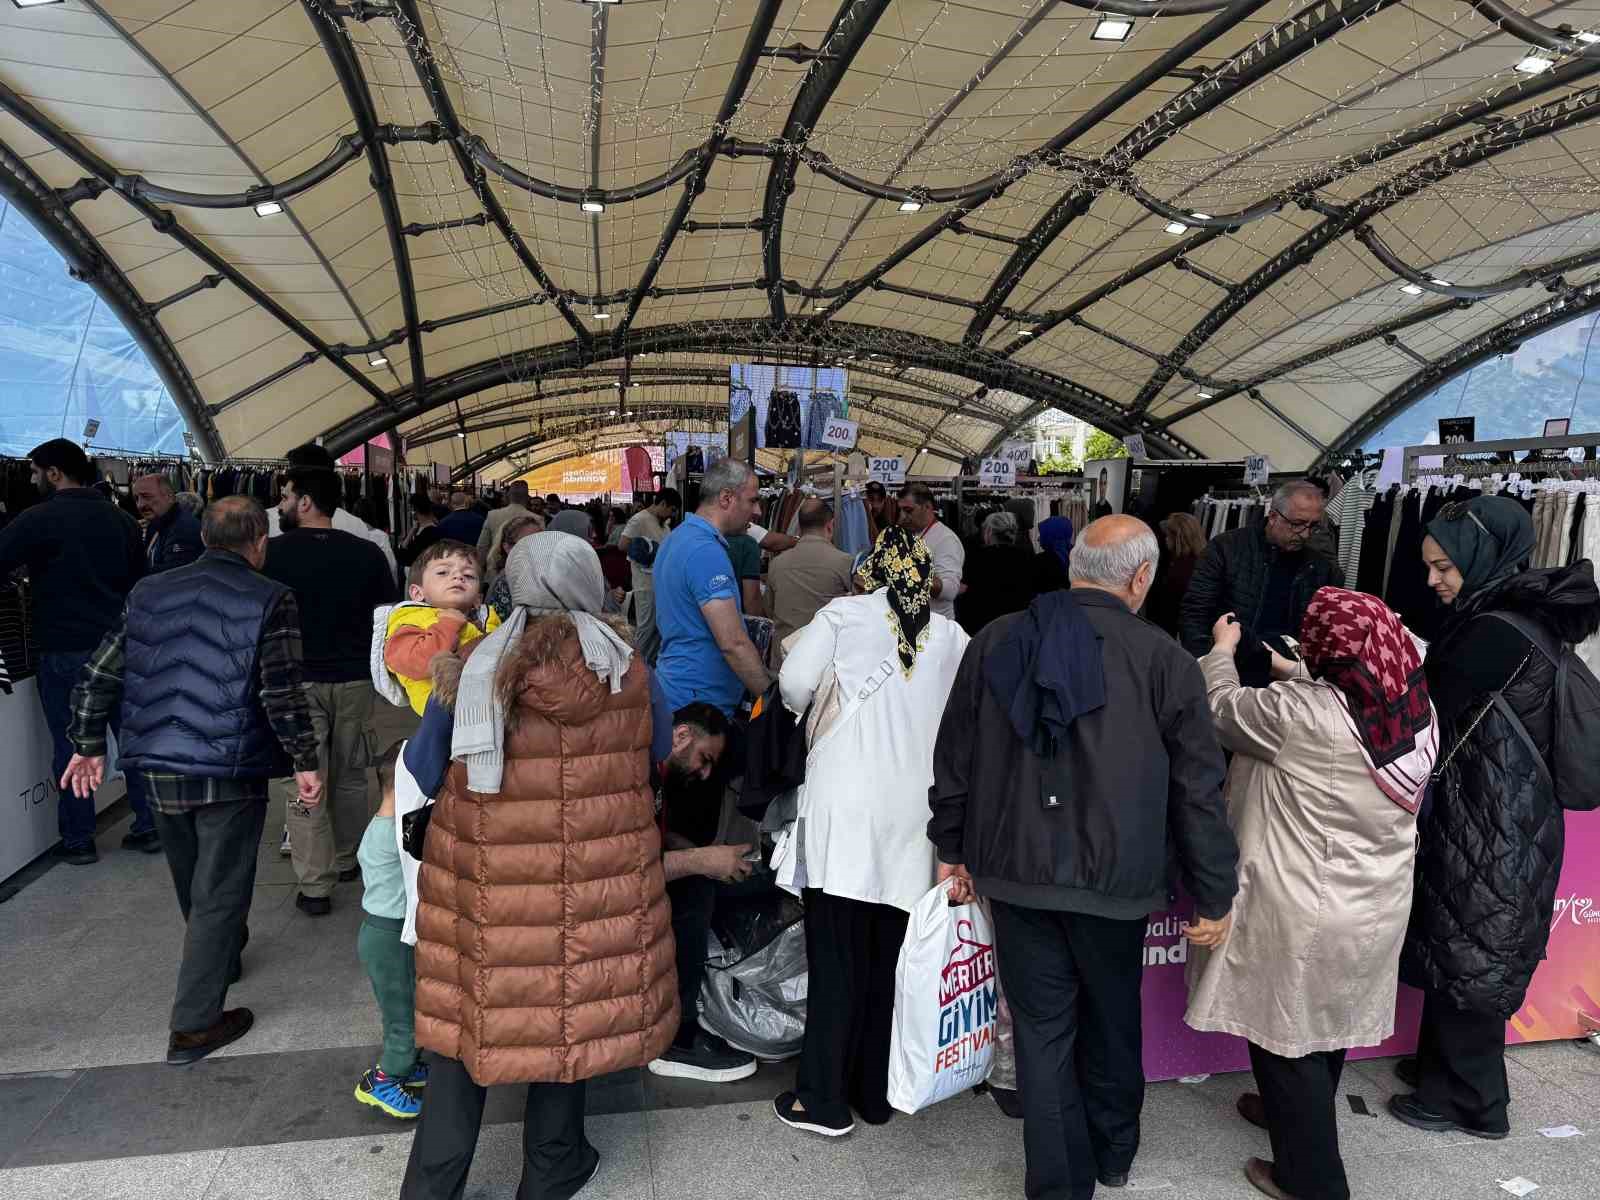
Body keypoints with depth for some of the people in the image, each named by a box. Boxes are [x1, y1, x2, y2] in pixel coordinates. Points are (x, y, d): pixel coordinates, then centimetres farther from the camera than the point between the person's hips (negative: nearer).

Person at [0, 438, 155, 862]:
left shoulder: (39, 519, -10)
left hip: (65, 652, -5)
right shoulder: (123, 520, 8)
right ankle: (148, 826, 15)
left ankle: (78, 840, 14)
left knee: (71, 747, 5)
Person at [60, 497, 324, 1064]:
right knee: (219, 893, 5)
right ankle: (195, 1025, 9)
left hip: (158, 768, 6)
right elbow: (282, 693, -17)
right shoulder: (270, 601, -11)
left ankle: (222, 957, 50)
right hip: (230, 772, -6)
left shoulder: (148, 593, 5)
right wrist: (305, 760, -9)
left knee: (191, 884, 25)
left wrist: (88, 745, 17)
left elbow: (97, 678, 6)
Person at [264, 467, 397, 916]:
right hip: (355, 678, 4)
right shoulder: (367, 552, -1)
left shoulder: (273, 553, -10)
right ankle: (346, 861, 33)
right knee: (350, 775, 18)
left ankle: (315, 887, 5)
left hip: (297, 681, -3)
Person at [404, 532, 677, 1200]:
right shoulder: (626, 672, -6)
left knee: (468, 1009, 14)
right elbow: (650, 763, 8)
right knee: (567, 1004, 15)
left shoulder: (482, 665, -4)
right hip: (583, 871, -1)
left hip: (482, 869, 1)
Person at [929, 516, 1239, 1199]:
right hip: (1114, 878, -1)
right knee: (1112, 1021, 22)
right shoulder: (1164, 660, -11)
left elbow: (954, 758, 4)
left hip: (1014, 869, 1)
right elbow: (1198, 791, -8)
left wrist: (952, 848, 15)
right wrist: (1214, 896, 2)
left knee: (1042, 1029, 13)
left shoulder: (994, 643, -2)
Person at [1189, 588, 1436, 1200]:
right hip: (1373, 906, 7)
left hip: (1303, 913, -7)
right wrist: (1290, 670, 22)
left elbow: (1221, 709, -11)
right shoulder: (1416, 707, -8)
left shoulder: (1299, 714, -28)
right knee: (1328, 1021, 26)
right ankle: (1303, 1115, 50)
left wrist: (1223, 652, 8)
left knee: (1284, 1033, 12)